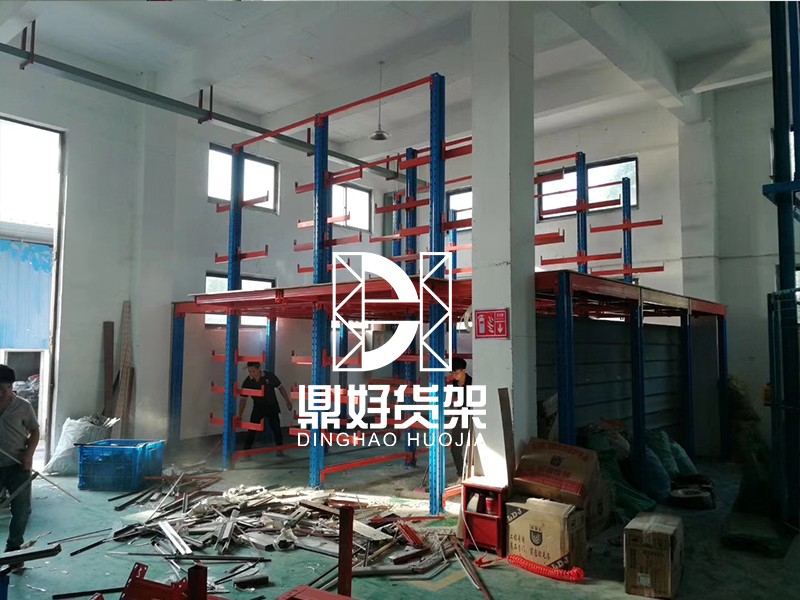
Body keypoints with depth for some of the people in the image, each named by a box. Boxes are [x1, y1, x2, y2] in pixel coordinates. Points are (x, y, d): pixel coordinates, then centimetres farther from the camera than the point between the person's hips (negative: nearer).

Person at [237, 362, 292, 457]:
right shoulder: (247, 382, -16)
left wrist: (287, 401, -7)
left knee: (276, 428, 0)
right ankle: (246, 450, 9)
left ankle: (279, 449, 16)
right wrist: (239, 416, -13)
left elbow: (280, 387, -6)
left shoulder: (270, 376, -19)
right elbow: (243, 399, -10)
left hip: (272, 407, -1)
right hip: (258, 407, 1)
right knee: (251, 429, -3)